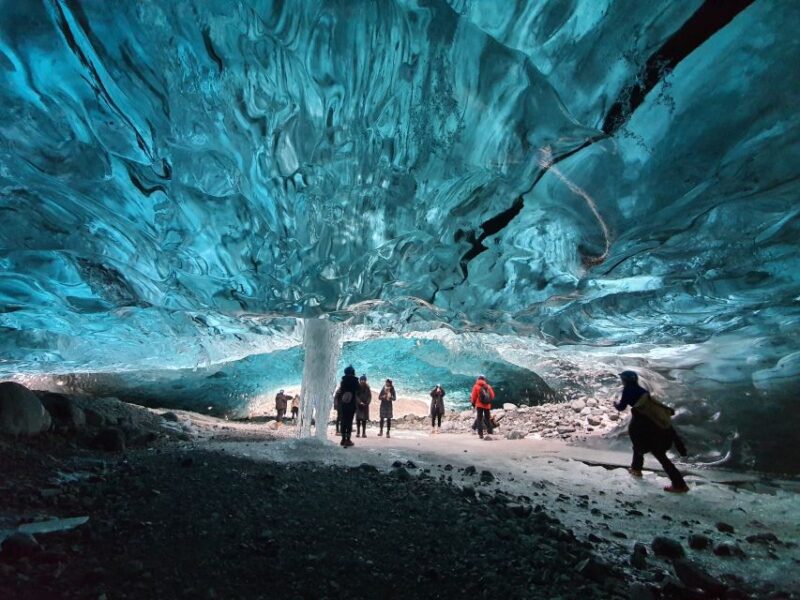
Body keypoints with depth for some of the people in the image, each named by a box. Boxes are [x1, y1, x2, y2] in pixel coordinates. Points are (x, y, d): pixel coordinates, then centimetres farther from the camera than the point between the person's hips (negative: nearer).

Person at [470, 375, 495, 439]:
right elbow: (492, 396, 4)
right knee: (488, 419, 14)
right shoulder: (488, 386, 3)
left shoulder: (476, 386, -5)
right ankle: (490, 432, 10)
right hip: (487, 405, 3)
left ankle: (480, 434, -3)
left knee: (479, 419, 2)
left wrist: (473, 403, 11)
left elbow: (474, 396, -5)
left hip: (479, 405, -3)